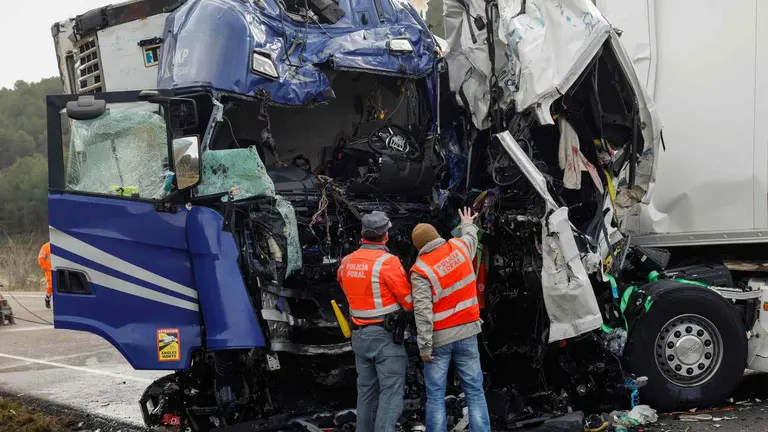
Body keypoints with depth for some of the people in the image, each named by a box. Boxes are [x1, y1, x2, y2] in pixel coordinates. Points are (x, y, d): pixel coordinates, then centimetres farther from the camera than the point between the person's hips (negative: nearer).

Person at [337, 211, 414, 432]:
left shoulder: (346, 263, 5)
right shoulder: (387, 262, -16)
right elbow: (409, 301, -11)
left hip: (359, 335, 7)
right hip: (386, 335, -7)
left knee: (366, 391, 15)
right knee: (391, 393, -3)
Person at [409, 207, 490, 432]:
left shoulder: (421, 270, -13)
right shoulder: (459, 247, 0)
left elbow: (423, 311, -19)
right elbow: (471, 237, 26)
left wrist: (424, 346, -15)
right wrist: (468, 225, 48)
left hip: (439, 338, -4)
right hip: (467, 332, 4)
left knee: (435, 395, 4)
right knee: (475, 391, 7)